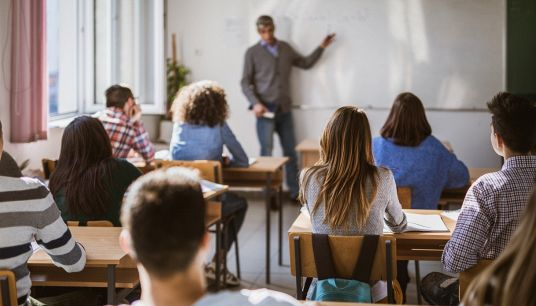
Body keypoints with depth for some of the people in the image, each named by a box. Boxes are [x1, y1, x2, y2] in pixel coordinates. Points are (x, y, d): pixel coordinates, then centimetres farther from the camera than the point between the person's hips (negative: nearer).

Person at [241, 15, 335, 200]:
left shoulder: (285, 48, 12)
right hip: (265, 109, -4)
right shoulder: (252, 53, 0)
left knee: (290, 151, 7)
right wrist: (255, 103, -17)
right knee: (267, 153, -4)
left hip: (284, 109, 4)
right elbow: (245, 82, -3)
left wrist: (322, 47, 14)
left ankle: (295, 192, 14)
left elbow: (305, 63, 23)